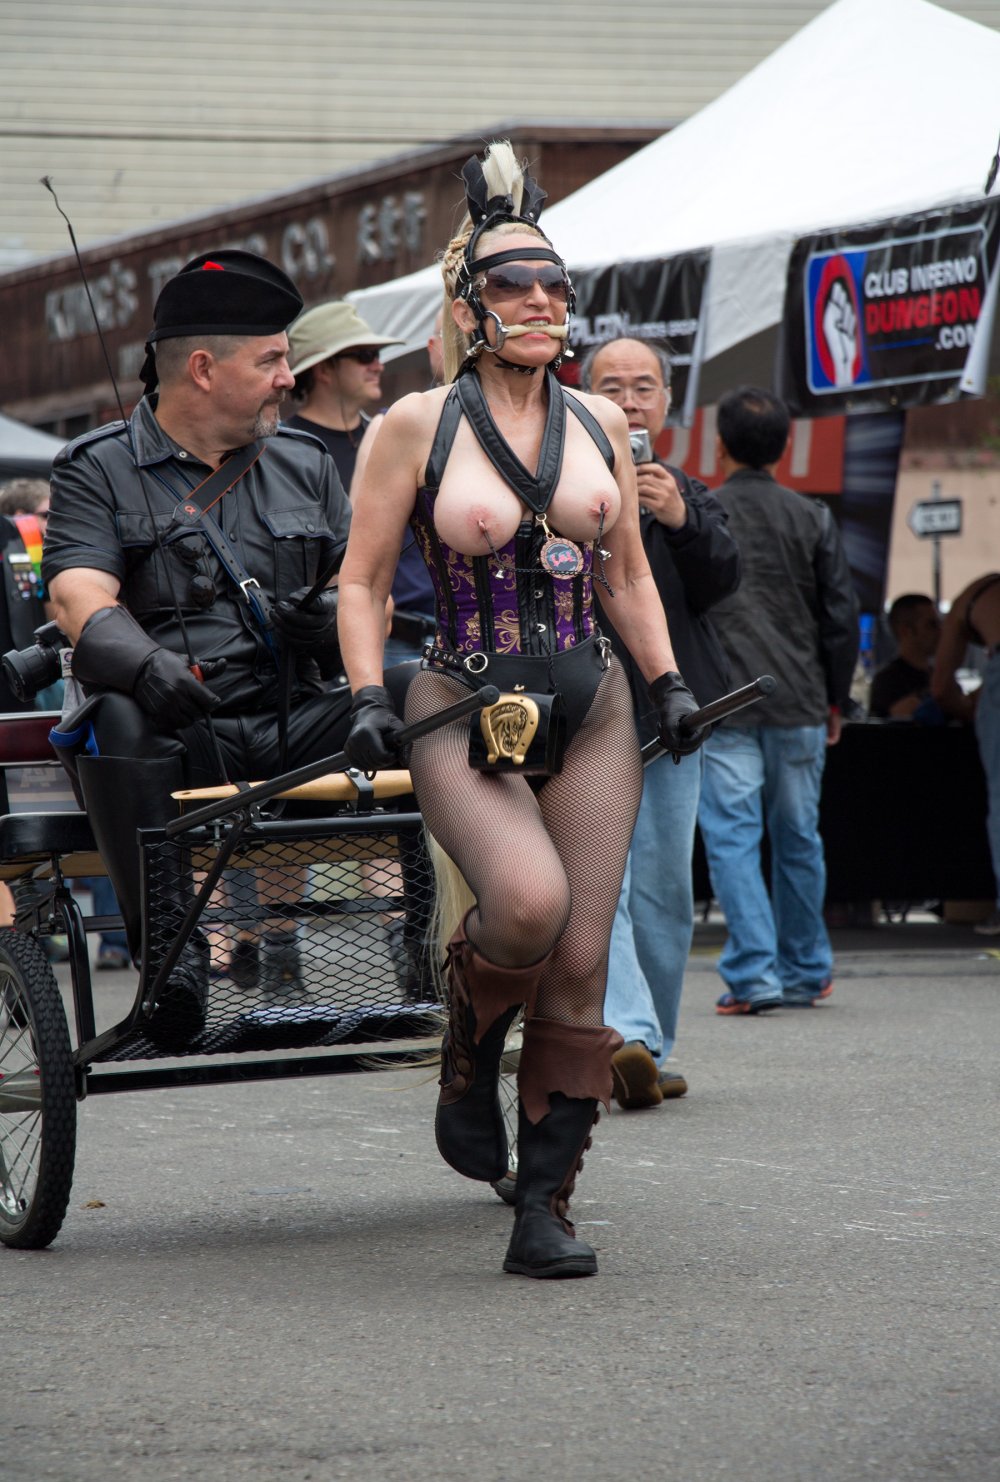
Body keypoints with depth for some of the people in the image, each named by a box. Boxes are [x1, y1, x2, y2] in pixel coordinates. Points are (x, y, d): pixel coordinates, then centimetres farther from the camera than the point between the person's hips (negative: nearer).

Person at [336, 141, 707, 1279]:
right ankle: (468, 1058, 3)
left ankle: (542, 1209, 4)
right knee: (527, 900, -30)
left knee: (580, 960, -4)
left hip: (589, 713, 4)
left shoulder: (598, 425, 11)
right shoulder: (418, 426, -1)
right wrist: (368, 699, -10)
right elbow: (361, 580, 2)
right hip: (463, 711, -4)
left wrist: (668, 682, 9)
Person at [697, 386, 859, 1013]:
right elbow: (841, 615, 5)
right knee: (798, 838, 13)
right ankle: (805, 972, 22)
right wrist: (835, 700, 15)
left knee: (732, 838, -3)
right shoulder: (813, 519, 4)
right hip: (799, 703, 2)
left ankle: (753, 974, -12)